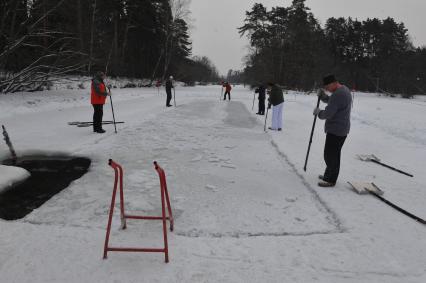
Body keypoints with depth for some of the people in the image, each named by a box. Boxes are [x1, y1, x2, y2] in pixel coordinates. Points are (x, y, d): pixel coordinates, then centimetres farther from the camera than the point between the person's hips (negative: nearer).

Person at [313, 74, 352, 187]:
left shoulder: (337, 94, -23)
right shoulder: (344, 89, 11)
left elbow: (327, 114, -24)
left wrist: (318, 112, -4)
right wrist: (324, 96, 5)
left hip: (335, 130, -11)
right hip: (342, 129, 11)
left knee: (330, 155, -2)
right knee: (333, 154, 20)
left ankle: (330, 180, 6)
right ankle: (329, 175, 32)